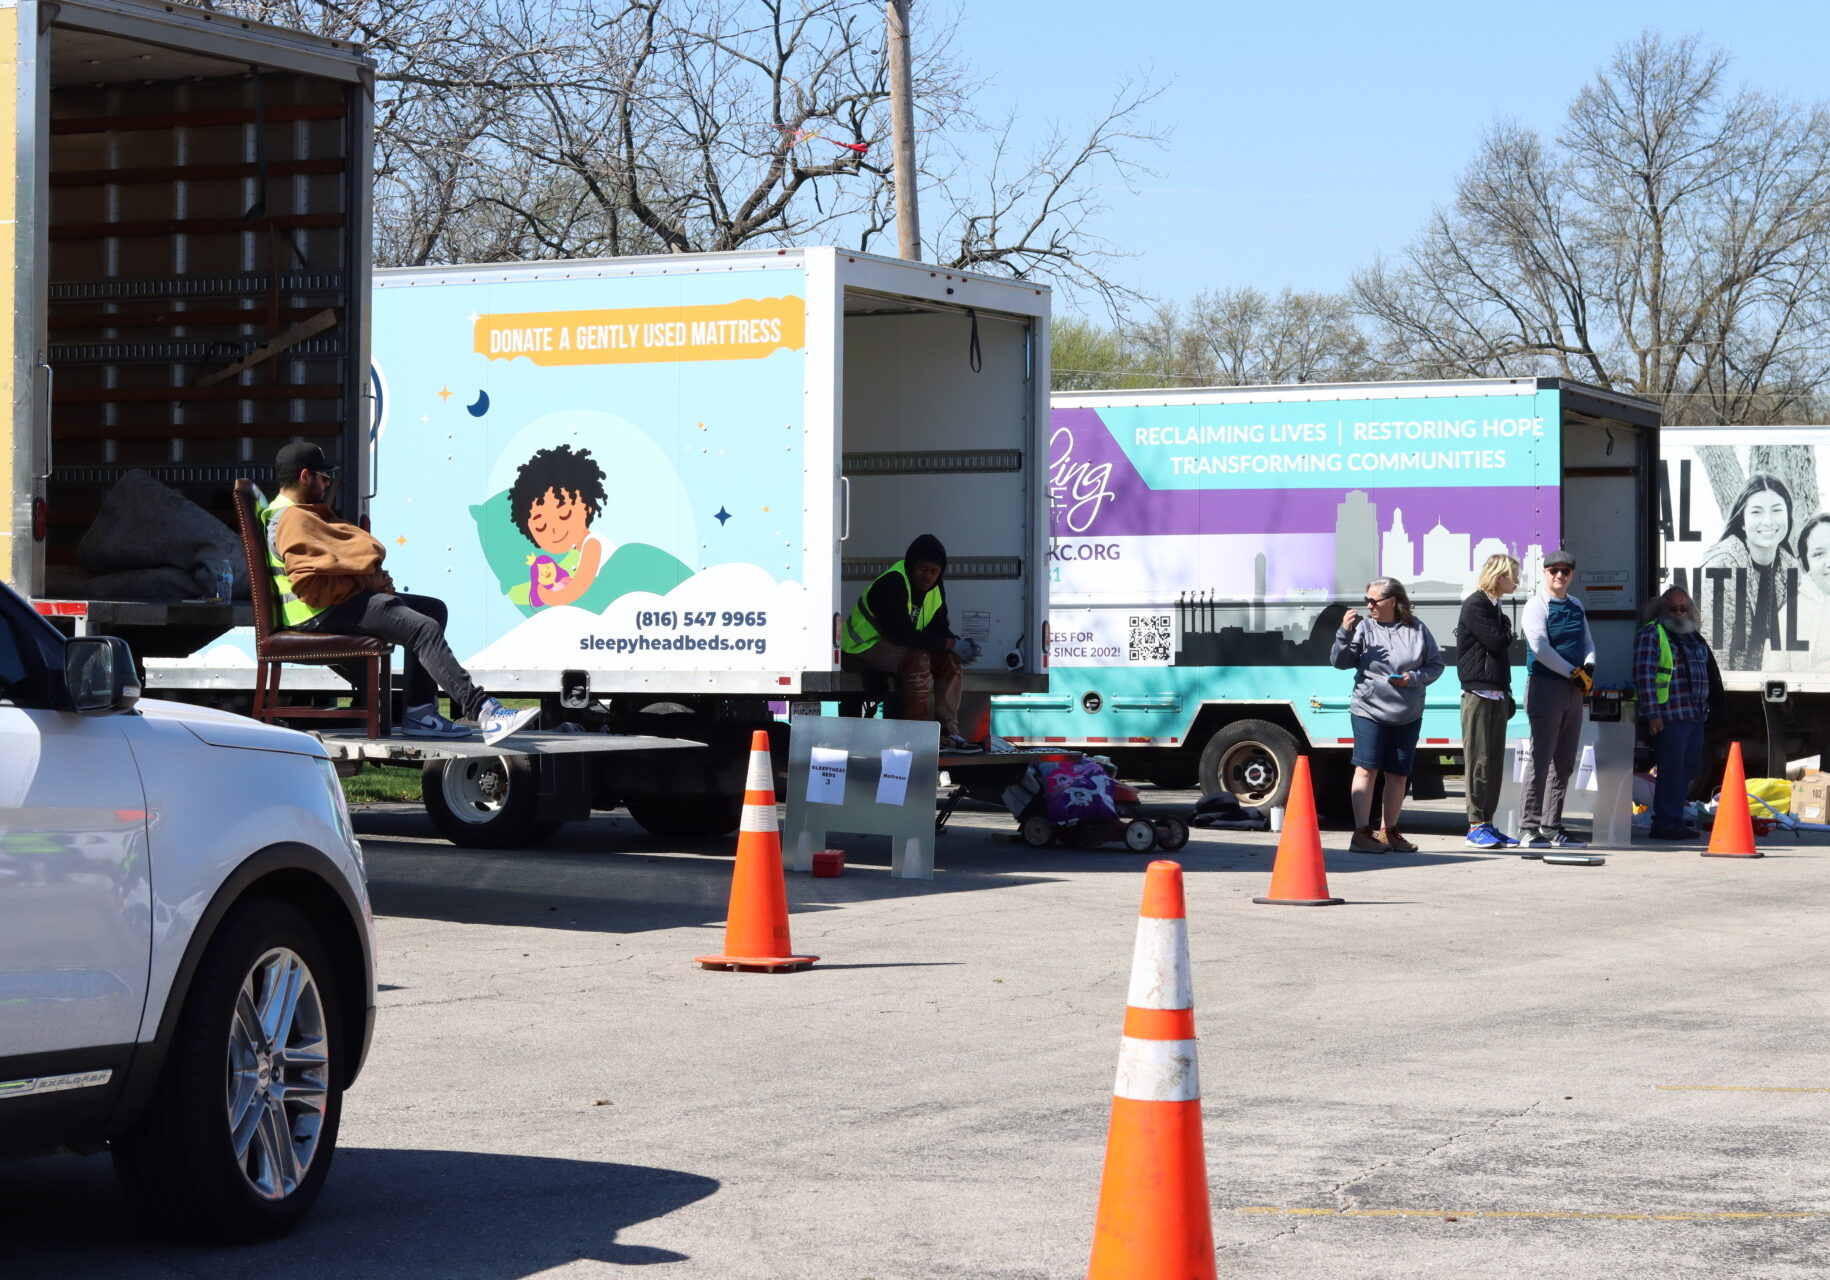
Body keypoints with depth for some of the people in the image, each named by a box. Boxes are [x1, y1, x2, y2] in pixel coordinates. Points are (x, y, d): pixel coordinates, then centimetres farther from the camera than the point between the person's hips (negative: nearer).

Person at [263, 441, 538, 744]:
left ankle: (419, 713, 2)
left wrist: (372, 578, 3)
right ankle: (484, 713, -31)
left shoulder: (303, 514, 22)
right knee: (424, 629, -23)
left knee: (433, 609, 13)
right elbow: (311, 585, -25)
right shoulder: (292, 519, -14)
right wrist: (365, 581, -14)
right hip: (321, 614, -12)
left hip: (338, 602, 12)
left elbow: (338, 560, 24)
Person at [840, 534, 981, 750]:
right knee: (918, 657, -32)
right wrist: (951, 644, -30)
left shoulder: (935, 588, 4)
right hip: (861, 650, -9)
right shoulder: (891, 583, -25)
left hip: (892, 647, 9)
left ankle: (948, 732, -10)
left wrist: (960, 647, -18)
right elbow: (901, 633, -32)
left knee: (950, 659, -6)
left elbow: (937, 628, 5)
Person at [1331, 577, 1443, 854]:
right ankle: (1362, 833, -6)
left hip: (1407, 716, 3)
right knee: (1367, 770, -8)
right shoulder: (1364, 627, -2)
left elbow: (1436, 665, 8)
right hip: (1368, 711, -2)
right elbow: (1340, 662, -3)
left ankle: (1388, 831, 21)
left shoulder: (1416, 630, 2)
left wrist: (1414, 678, -10)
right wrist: (1345, 633, -18)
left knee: (1398, 775, 9)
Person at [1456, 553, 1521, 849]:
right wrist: (1507, 635, 6)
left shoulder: (1495, 608, 21)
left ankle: (1487, 823, 9)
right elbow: (1496, 641, -17)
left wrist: (1507, 694, 19)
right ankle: (1476, 826, -9)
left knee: (1495, 760, 6)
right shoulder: (1475, 605, -7)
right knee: (1479, 759, -9)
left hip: (1497, 694, 9)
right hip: (1478, 692, -9)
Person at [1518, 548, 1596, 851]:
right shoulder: (1537, 606, -5)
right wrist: (1573, 673, -14)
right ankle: (1529, 828, -9)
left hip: (1574, 690, 8)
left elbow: (1587, 641, 15)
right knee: (1541, 759, -10)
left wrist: (1588, 667, -7)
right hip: (1546, 686, -8)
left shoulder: (1576, 607, 17)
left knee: (1564, 763, 9)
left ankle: (1551, 827, 15)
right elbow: (1540, 647, -14)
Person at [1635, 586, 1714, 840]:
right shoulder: (1652, 634, -5)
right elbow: (1644, 675, -13)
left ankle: (1674, 819, 16)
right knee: (1671, 770, -9)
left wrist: (1704, 708, 21)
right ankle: (1665, 823, -6)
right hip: (1669, 717, -8)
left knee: (1689, 767, 9)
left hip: (1694, 715, 8)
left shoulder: (1693, 636, 20)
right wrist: (1652, 714, -19)